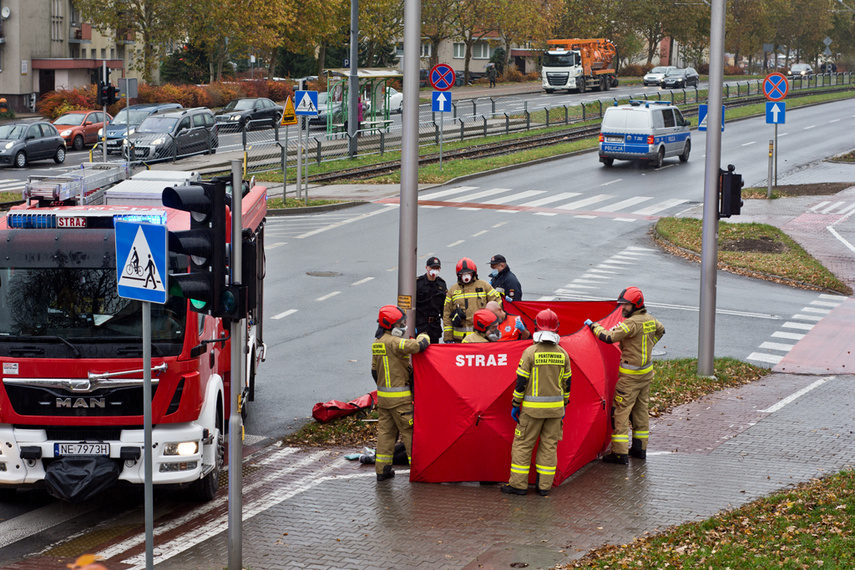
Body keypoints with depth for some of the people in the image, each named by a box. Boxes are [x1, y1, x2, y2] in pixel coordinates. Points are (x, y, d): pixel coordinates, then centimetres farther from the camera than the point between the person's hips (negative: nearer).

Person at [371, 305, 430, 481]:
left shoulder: (377, 343, 11)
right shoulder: (394, 342, -18)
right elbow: (417, 346, -33)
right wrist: (424, 339, -10)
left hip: (382, 394, 8)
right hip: (399, 397, -8)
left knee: (385, 430, 12)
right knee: (409, 431, -1)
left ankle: (382, 469, 13)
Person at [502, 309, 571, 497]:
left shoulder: (530, 352, -11)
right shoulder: (563, 354, 2)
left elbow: (521, 381, -9)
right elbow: (566, 382, 9)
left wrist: (515, 405, 0)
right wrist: (564, 405, 21)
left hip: (533, 408, -4)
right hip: (555, 407, 4)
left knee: (522, 444, 5)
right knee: (549, 445, 10)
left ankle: (518, 484, 6)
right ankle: (545, 486, 12)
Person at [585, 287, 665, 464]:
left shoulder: (632, 323, -22)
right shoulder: (650, 320, 5)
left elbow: (609, 337, -26)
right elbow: (660, 330, 28)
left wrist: (593, 325, -12)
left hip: (630, 376, -9)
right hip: (646, 373, 9)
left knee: (621, 411, -4)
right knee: (640, 409, 17)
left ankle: (620, 453, -5)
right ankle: (640, 448, 26)